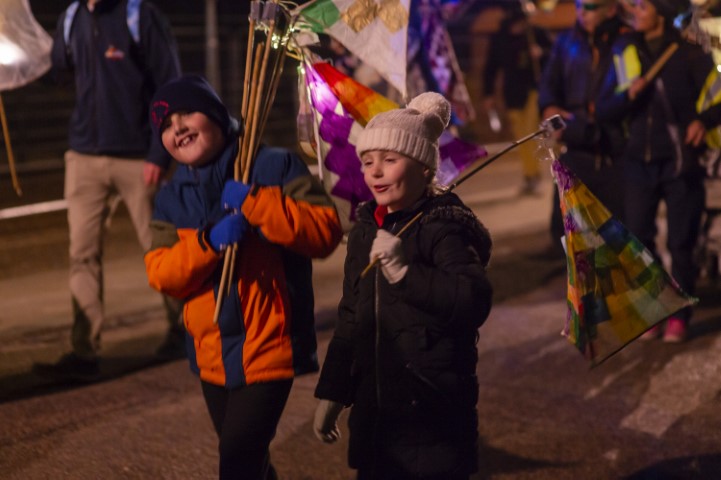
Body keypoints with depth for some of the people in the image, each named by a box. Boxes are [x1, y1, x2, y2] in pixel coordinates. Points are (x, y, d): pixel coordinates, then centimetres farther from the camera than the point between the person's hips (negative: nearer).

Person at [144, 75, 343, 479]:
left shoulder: (275, 167, -8)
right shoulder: (172, 198, 7)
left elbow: (326, 232, -18)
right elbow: (160, 273, -4)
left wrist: (256, 203, -26)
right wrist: (208, 242, -21)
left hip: (270, 347, -6)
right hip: (213, 354, 6)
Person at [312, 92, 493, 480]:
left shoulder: (443, 226, -11)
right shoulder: (365, 229, 11)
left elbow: (475, 302, -26)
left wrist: (406, 272, -32)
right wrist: (331, 392, 21)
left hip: (433, 414, -7)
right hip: (374, 413, 7)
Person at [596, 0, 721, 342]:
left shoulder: (688, 55, -5)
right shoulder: (625, 54, 6)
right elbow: (603, 111, 5)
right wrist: (628, 95, -14)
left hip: (680, 162, -3)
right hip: (640, 162, 4)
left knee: (680, 243, 0)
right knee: (638, 239, 3)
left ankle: (678, 316, 11)